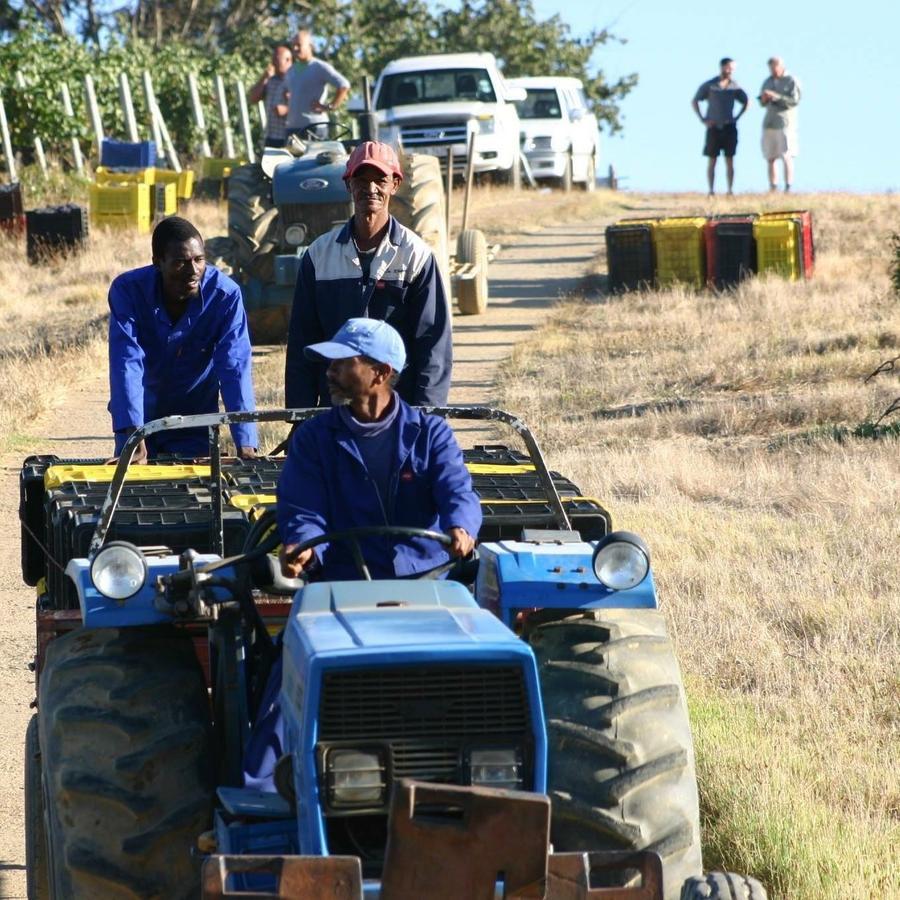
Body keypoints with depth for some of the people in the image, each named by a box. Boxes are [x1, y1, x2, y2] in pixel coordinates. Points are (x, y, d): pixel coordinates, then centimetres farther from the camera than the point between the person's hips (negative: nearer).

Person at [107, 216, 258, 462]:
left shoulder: (225, 295, -21)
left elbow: (235, 369, -26)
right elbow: (127, 364, -30)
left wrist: (246, 447, -37)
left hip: (194, 424, 0)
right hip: (139, 420, 0)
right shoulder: (127, 290, -22)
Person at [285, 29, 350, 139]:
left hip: (313, 125, -7)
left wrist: (330, 107, -12)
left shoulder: (320, 68, -4)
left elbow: (344, 85, -12)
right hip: (292, 126, 8)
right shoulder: (292, 71, 19)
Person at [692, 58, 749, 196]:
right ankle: (711, 191, 2)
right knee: (711, 160, 0)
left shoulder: (735, 86, 3)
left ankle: (730, 190, 4)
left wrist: (737, 117, 5)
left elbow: (746, 102, 16)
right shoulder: (709, 85, -1)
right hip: (713, 127, -1)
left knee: (729, 160, 1)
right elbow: (694, 101, 6)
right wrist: (702, 119, -2)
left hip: (729, 127, 1)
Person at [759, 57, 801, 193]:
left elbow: (794, 101, -11)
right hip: (769, 124, 6)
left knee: (786, 156, -11)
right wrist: (764, 99, -4)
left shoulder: (791, 81, -2)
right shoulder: (768, 82, 16)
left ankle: (788, 188, -12)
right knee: (770, 158, 3)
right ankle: (773, 189, 6)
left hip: (785, 124, -6)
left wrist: (776, 96, -20)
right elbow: (762, 103, 20)